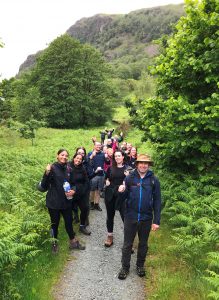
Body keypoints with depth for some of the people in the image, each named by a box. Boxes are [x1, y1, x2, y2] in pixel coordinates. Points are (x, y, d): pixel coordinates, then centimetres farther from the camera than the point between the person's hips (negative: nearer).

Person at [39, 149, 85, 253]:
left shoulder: (68, 169, 2)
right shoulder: (52, 168, -12)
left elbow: (73, 183, 14)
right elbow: (44, 186, -15)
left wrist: (73, 190, -7)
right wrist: (47, 173, -31)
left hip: (66, 201, 4)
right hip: (54, 202, -4)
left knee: (69, 222, 15)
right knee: (54, 224, 11)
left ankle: (73, 242, 34)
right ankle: (54, 244, 32)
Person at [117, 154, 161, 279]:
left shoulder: (154, 180, -5)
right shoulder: (130, 178, -4)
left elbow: (157, 201, -3)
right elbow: (125, 195, 4)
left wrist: (157, 220, -5)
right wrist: (122, 191, -20)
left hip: (146, 218, 0)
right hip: (131, 217, 0)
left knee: (143, 244, 18)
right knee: (127, 244, 12)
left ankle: (140, 265, 39)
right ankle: (125, 267, 30)